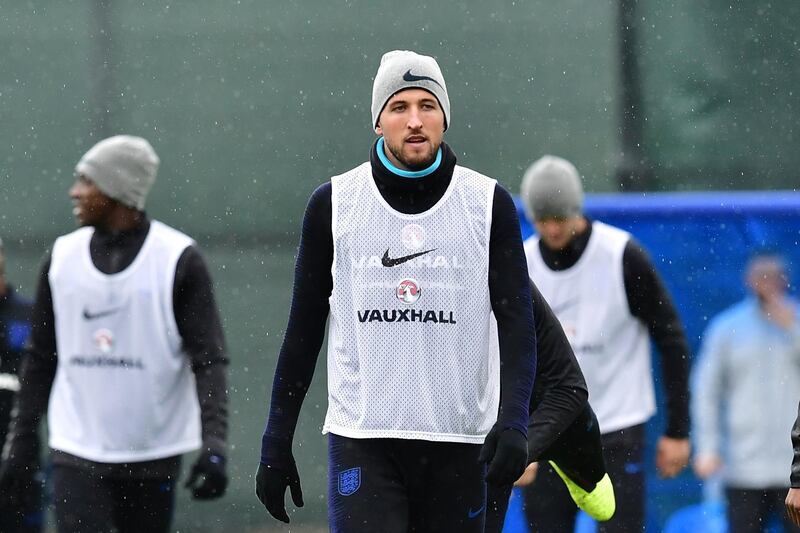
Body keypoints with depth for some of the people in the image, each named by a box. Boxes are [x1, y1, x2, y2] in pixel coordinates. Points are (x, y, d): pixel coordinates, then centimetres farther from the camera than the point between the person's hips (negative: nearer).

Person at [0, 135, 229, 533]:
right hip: (77, 453, 2)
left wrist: (213, 446, -18)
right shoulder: (63, 256, 6)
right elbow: (41, 359, 13)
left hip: (153, 457, -2)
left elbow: (208, 360, -8)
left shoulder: (178, 259, -6)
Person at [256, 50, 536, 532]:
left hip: (460, 439, 1)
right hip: (361, 440, -1)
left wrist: (513, 421, -17)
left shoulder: (489, 203, 4)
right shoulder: (334, 203, 4)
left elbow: (516, 321, -1)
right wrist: (277, 444, 7)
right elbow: (304, 329, 9)